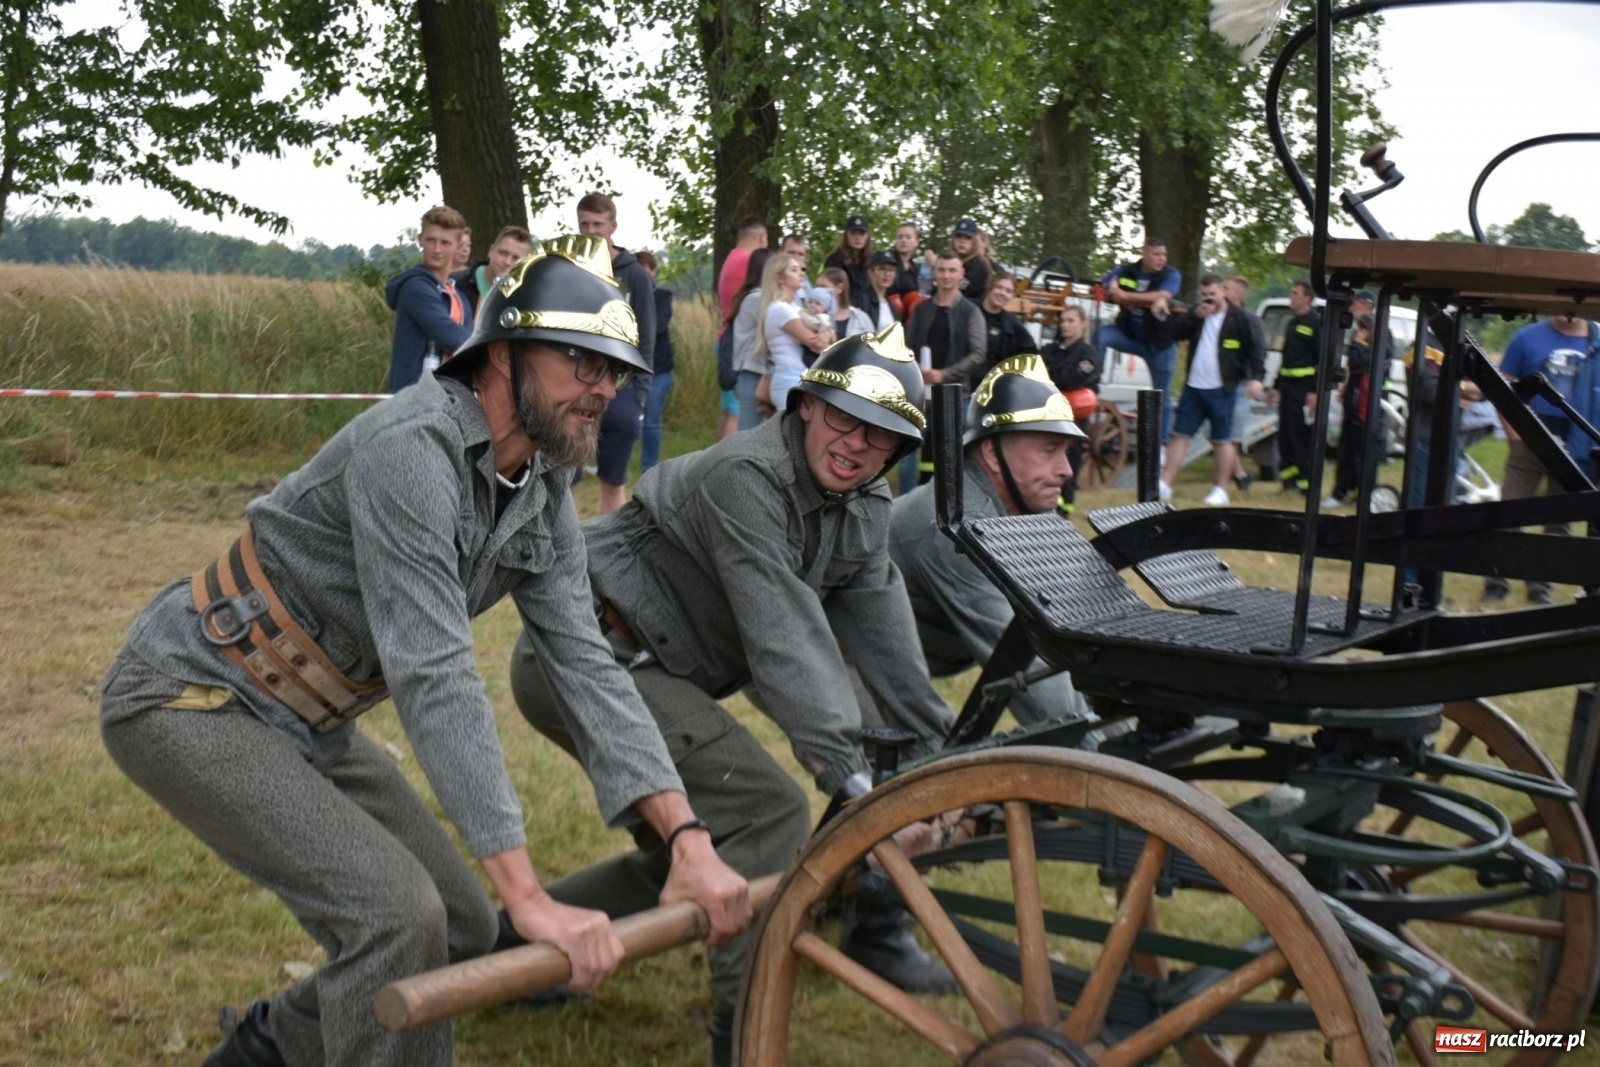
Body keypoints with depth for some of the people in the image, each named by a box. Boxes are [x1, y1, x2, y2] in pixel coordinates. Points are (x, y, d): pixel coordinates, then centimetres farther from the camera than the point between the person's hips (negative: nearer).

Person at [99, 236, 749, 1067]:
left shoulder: (544, 494, -2)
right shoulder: (412, 447, -29)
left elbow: (585, 663, -6)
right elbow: (434, 678, -36)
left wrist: (688, 836, -17)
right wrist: (528, 895, -38)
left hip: (306, 721, 9)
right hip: (191, 699, -9)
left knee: (462, 929, 7)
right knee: (394, 915, -23)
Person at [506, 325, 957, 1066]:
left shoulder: (864, 507, 4)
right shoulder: (744, 477, -24)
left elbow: (882, 636, 1)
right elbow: (784, 636, -32)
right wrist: (852, 776, -36)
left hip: (643, 666, 10)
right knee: (770, 814, -19)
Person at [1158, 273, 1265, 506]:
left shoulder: (1238, 318, -3)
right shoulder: (1196, 314, 10)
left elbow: (1254, 349, -5)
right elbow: (1174, 333, -2)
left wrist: (1255, 377, -17)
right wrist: (1195, 315, -14)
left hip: (1221, 390, -4)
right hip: (1193, 387, 4)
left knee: (1221, 440, 2)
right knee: (1180, 435, 4)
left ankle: (1221, 491, 9)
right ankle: (1165, 485, 6)